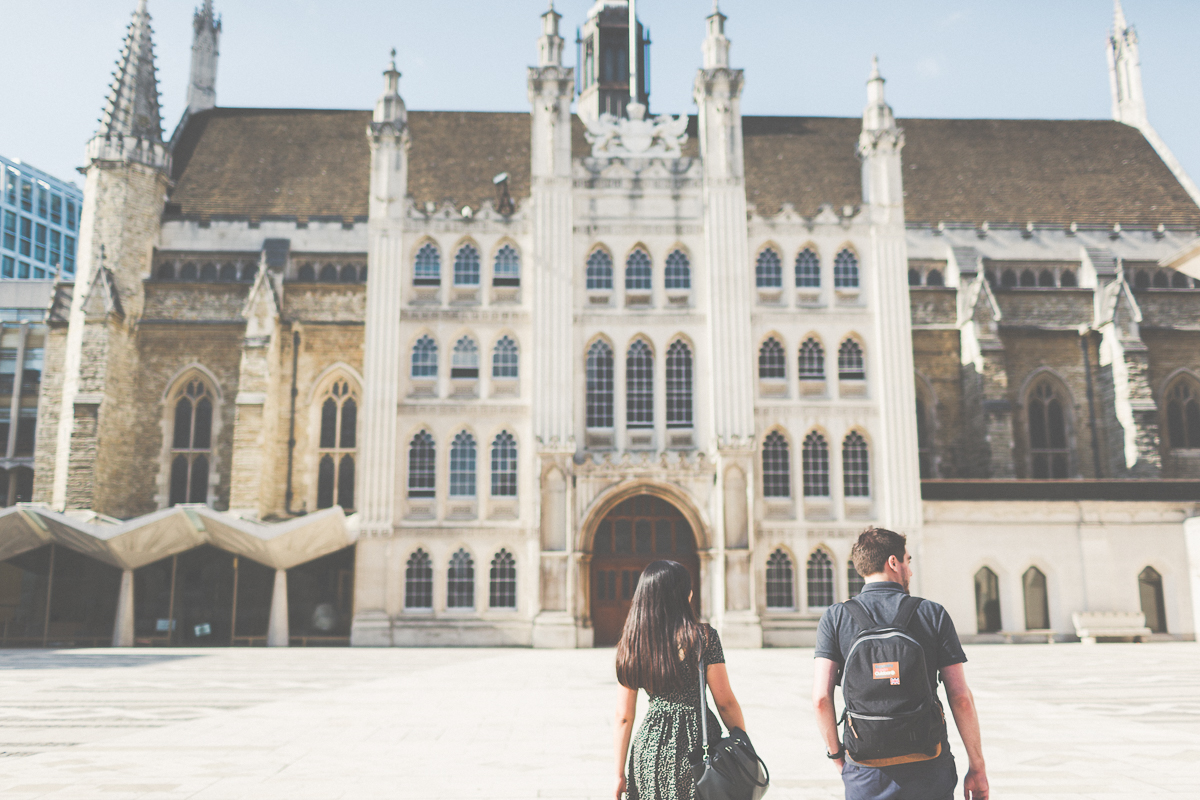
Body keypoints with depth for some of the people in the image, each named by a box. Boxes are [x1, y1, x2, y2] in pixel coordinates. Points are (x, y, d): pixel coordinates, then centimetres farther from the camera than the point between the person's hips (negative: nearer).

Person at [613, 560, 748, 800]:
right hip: (696, 745, -3)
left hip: (650, 746, 3)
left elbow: (623, 718, 2)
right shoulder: (704, 637, -10)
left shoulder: (630, 644, 0)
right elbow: (725, 702, -6)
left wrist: (620, 774, 9)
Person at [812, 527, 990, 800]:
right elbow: (961, 698, -3)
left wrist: (836, 755, 7)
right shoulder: (933, 614, 0)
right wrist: (977, 767, 5)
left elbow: (821, 697, -7)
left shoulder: (834, 618, 0)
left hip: (866, 776, 1)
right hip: (929, 771, 0)